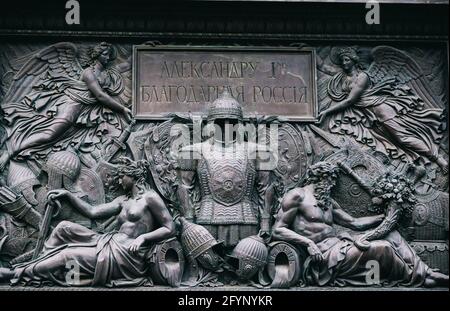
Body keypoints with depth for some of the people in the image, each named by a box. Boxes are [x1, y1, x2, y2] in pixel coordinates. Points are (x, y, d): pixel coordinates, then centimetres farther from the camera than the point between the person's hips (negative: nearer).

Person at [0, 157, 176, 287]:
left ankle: (17, 274, -7)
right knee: (64, 227, -2)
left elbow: (170, 229, -8)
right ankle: (40, 265, -7)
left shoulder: (150, 197, -3)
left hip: (126, 254, -8)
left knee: (68, 255, -15)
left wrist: (143, 237, -19)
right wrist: (67, 195, 11)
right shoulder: (123, 200, 21)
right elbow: (93, 212, 14)